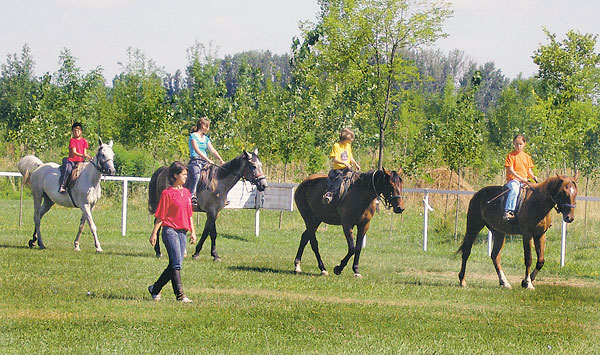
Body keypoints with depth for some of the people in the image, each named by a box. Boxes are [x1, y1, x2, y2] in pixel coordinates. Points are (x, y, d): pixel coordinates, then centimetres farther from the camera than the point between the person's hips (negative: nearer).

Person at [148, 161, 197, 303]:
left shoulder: (186, 192, 15)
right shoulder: (167, 193, -6)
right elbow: (160, 216, -6)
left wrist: (193, 232, 16)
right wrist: (154, 234, -7)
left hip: (182, 232, 7)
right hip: (170, 231, -7)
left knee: (175, 264, 8)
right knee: (176, 263, -11)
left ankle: (155, 289, 21)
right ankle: (180, 295, -11)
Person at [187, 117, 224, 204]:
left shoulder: (206, 138, 21)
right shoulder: (193, 136, -2)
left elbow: (212, 150, 16)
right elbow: (197, 150, -14)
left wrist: (221, 160, 1)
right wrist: (208, 160, -22)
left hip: (205, 162, 8)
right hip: (195, 160, -8)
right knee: (196, 174, -35)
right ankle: (192, 195, -45)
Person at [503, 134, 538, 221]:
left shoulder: (527, 156, 17)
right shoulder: (511, 155, 0)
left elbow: (529, 170, 19)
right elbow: (510, 170, -8)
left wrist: (533, 177, -3)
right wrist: (521, 178, -18)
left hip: (524, 180, 6)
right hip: (513, 179, -6)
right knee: (514, 189, -36)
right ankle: (508, 211, -44)